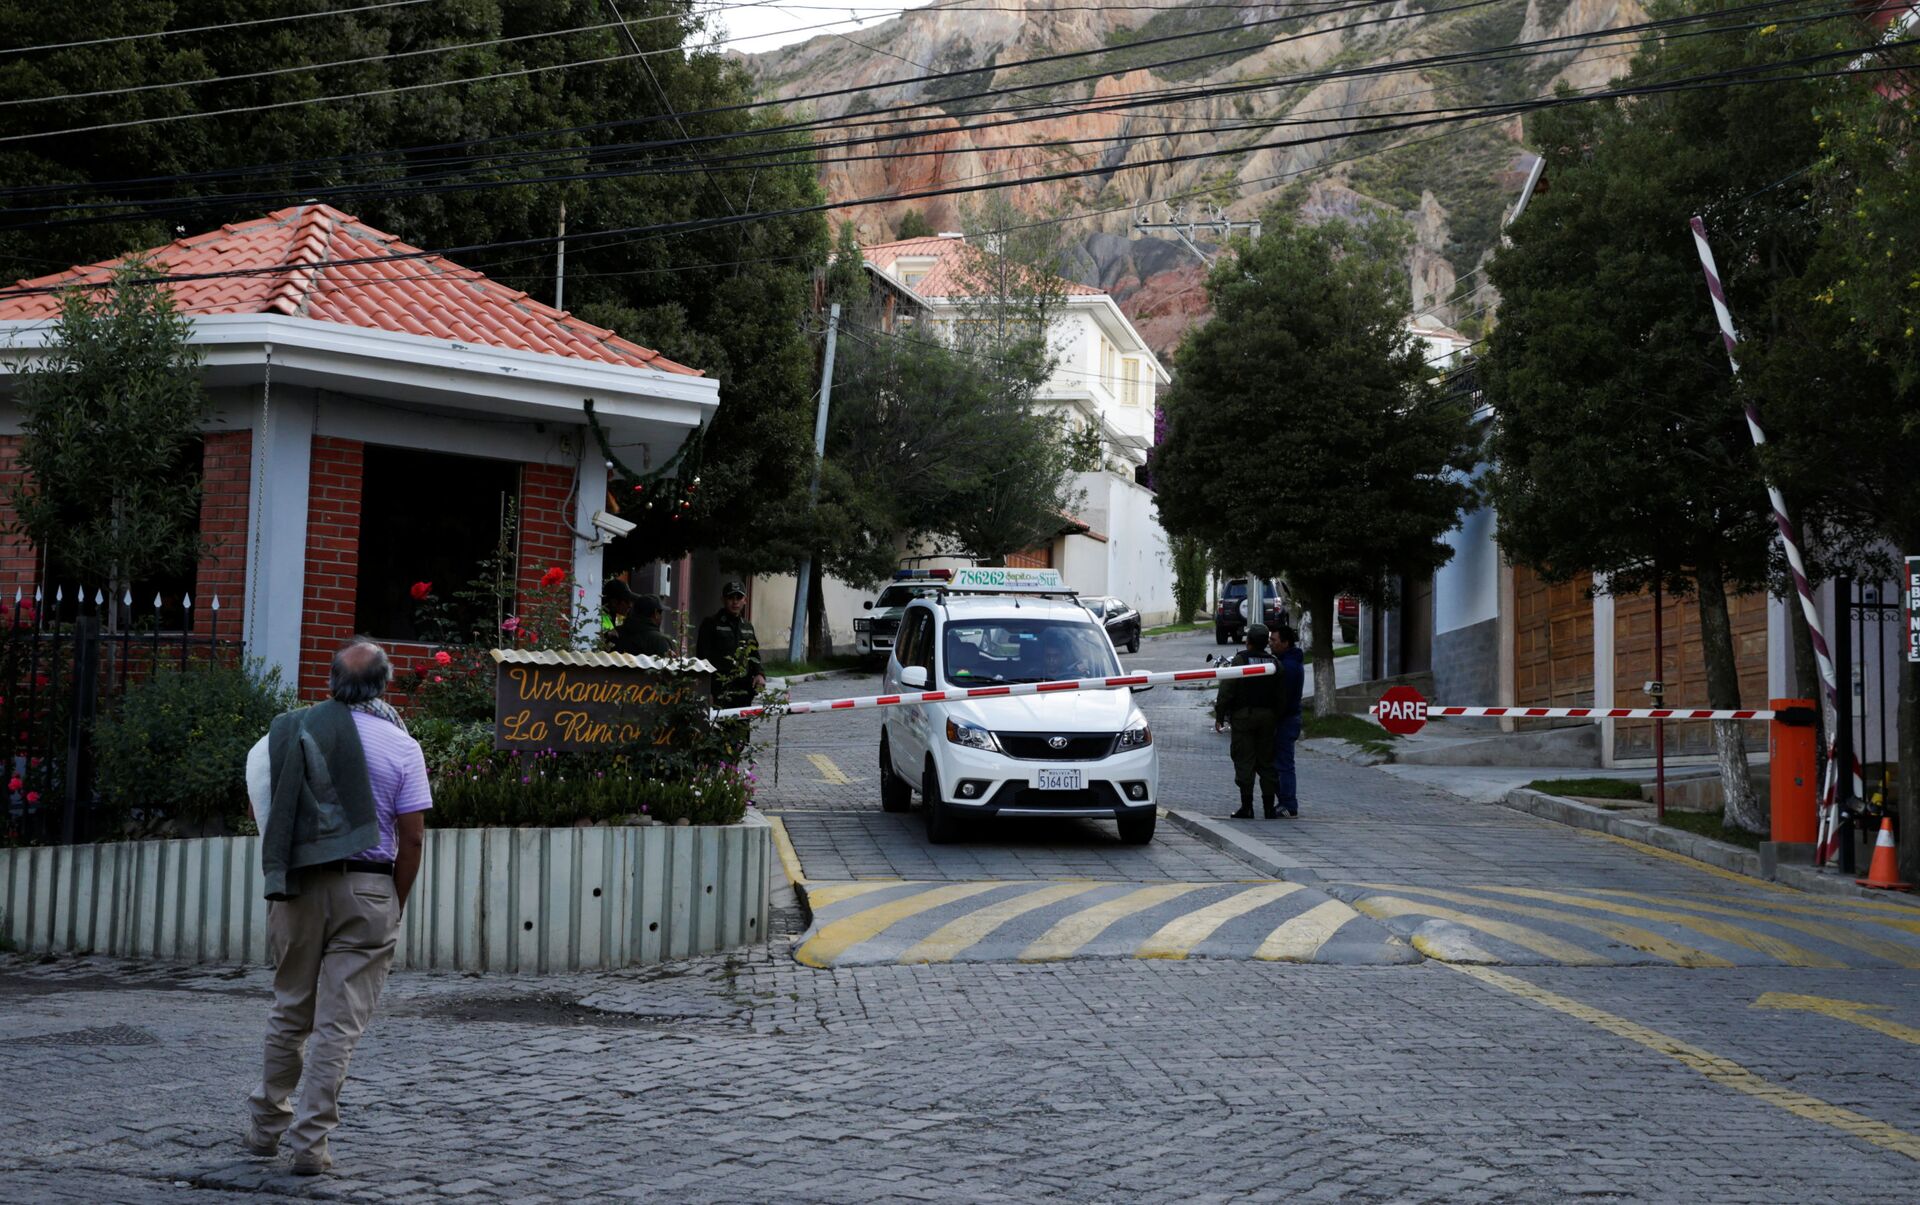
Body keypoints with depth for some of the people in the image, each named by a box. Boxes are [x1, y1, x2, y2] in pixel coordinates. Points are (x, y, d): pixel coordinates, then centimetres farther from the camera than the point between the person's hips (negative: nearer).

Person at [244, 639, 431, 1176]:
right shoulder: (400, 746, -4)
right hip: (366, 889, -3)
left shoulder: (291, 732, 3)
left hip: (297, 886, 3)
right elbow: (411, 836, -6)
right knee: (339, 1023, 2)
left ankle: (266, 1126, 28)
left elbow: (268, 810, 0)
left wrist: (277, 877, 9)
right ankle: (310, 1142, 2)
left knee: (290, 1012, 17)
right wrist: (396, 904, 5)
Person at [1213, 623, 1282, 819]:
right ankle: (1269, 807, 8)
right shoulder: (1274, 663, 8)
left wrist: (1219, 716, -5)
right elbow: (1280, 695, 9)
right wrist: (1278, 719, 15)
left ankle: (1247, 807, -6)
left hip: (1243, 715, -4)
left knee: (1244, 761, -3)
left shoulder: (1240, 660, -7)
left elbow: (1226, 691, -10)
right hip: (1267, 716, 4)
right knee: (1266, 762, 9)